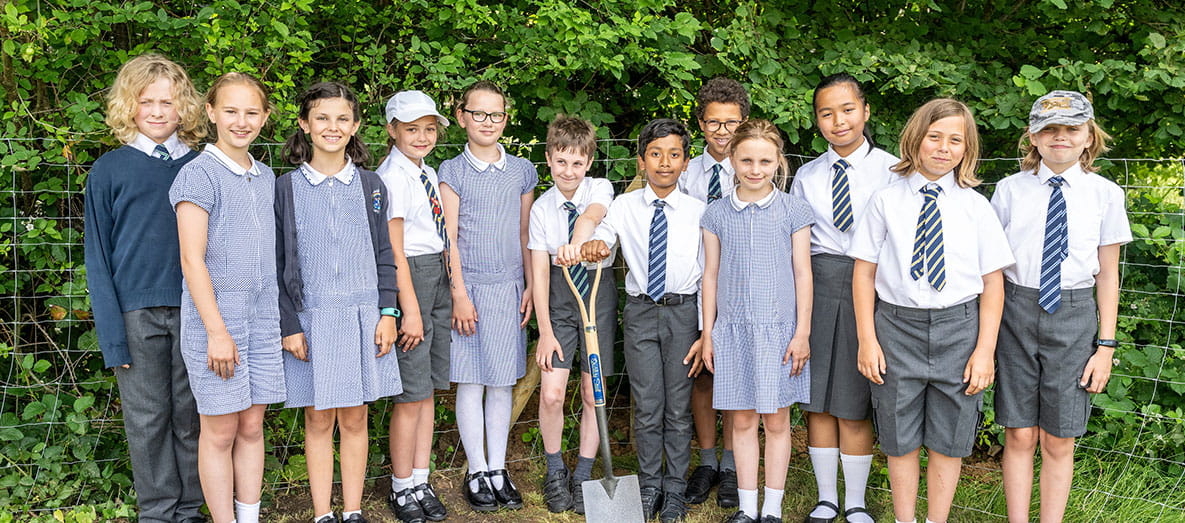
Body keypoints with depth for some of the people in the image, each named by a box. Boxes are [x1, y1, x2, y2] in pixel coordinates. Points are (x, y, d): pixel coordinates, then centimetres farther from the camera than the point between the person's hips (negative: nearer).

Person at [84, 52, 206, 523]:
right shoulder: (110, 171, 2)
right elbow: (98, 259, 1)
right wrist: (112, 333, -6)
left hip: (193, 309, 1)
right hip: (136, 312, -1)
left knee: (191, 414, 8)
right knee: (147, 418, 6)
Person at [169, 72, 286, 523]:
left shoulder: (266, 177, 12)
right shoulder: (200, 174, -8)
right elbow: (192, 259, -12)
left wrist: (285, 317, 13)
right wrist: (217, 330, -15)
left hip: (263, 317, 6)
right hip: (215, 317, -6)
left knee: (252, 426, 12)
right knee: (220, 432, 3)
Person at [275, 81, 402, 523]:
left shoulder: (370, 185, 6)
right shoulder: (287, 187, 0)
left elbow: (383, 253, 7)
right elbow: (280, 262, 0)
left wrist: (387, 312, -1)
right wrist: (289, 326, -5)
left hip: (363, 316, 1)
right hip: (312, 317, -1)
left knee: (355, 419, 8)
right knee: (319, 421, 7)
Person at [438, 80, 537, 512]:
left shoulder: (522, 171, 8)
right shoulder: (452, 172, 0)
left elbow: (526, 234, 11)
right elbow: (449, 239, -3)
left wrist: (531, 286, 6)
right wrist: (459, 294, -8)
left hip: (510, 287, 3)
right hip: (469, 286, -2)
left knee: (502, 383, 8)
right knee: (470, 382, 3)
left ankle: (498, 468, 19)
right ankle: (476, 472, 15)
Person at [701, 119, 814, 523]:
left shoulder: (793, 211, 0)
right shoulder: (717, 214, 4)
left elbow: (802, 274, 1)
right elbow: (711, 275, 8)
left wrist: (802, 332, -2)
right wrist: (707, 333, 7)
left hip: (778, 328, -1)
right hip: (732, 330, 1)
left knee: (776, 420, 6)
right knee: (742, 419, 8)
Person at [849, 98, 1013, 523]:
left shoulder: (975, 206, 1)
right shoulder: (887, 200, -1)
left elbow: (993, 282, 1)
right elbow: (864, 271, 1)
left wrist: (985, 350, -4)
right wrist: (867, 340, -3)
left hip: (958, 328, 1)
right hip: (897, 326, 0)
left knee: (948, 442, 11)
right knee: (900, 441, 11)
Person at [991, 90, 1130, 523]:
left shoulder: (1106, 194, 1)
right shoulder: (1009, 190, 1)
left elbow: (1107, 275, 4)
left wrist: (1106, 345, 2)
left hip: (1074, 315, 0)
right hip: (1017, 312, 0)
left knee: (1058, 441, 6)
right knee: (1020, 436, 5)